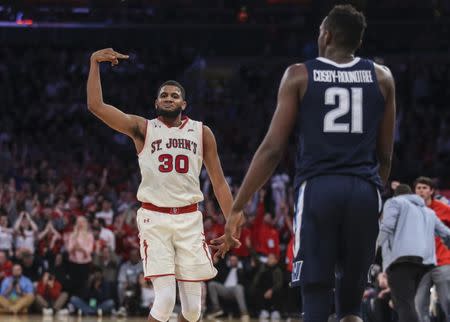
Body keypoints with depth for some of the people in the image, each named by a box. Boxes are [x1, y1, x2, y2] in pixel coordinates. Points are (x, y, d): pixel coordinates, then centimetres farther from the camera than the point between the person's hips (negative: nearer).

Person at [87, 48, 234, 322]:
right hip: (154, 218, -2)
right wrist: (95, 62, -11)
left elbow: (219, 183, 10)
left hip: (190, 219, 2)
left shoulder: (201, 132, 10)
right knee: (165, 298, -16)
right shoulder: (142, 128, 5)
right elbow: (96, 106, -5)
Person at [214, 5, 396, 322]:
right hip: (364, 190, 2)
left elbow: (273, 149, -1)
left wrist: (237, 209, 3)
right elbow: (385, 155, 14)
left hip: (317, 189, -2)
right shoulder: (382, 78, 11)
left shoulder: (299, 75, 4)